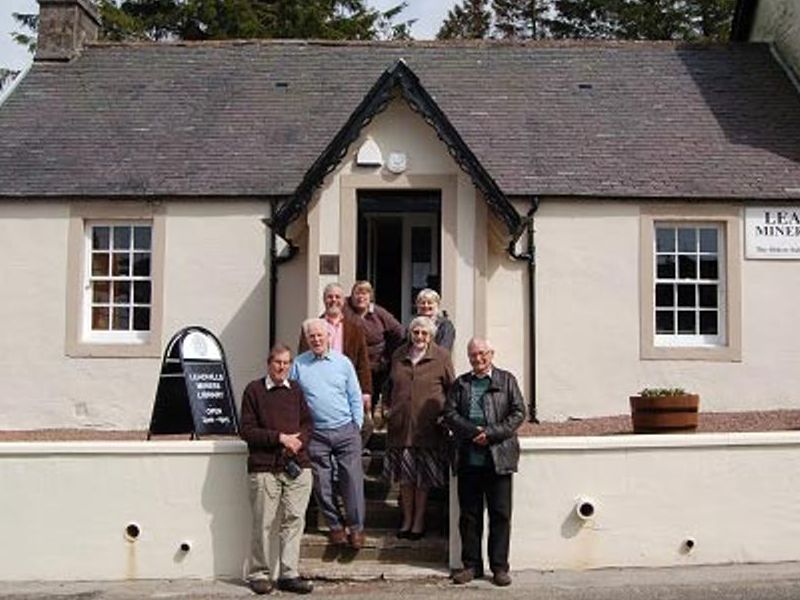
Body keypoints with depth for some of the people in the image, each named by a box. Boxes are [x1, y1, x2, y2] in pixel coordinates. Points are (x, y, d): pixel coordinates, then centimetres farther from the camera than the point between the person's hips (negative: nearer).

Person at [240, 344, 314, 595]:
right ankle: (259, 574, 11)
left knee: (294, 520, 2)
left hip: (298, 465, 4)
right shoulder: (254, 390, 2)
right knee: (263, 522, -1)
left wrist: (299, 440, -5)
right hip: (265, 468, -4)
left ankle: (289, 574, 8)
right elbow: (246, 430, -3)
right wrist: (280, 437, -11)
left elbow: (307, 423, 17)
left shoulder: (295, 390, 14)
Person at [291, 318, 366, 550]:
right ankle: (335, 526, 19)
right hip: (316, 434, 0)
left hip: (345, 431, 0)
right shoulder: (298, 365, 5)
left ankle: (356, 527, 8)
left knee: (352, 480, -3)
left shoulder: (343, 362, 7)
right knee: (322, 484, 4)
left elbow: (355, 398, 11)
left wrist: (357, 425, 5)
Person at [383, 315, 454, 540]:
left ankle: (419, 521, 15)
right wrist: (388, 406, 14)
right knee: (404, 475, 8)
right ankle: (407, 520, 21)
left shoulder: (441, 357, -1)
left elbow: (452, 388, 5)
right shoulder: (399, 355, 10)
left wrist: (446, 414, -2)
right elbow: (390, 384, 23)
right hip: (400, 425, 3)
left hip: (427, 426, -3)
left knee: (423, 477, 3)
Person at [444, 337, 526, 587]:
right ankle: (471, 565, 16)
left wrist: (491, 433, -11)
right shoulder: (460, 383, 13)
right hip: (468, 460, 2)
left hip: (498, 457, -2)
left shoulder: (506, 380, 7)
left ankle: (499, 567, 10)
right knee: (469, 514, 7)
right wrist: (474, 432, -11)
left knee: (500, 514, 1)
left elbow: (518, 412, -1)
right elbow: (449, 413, 4)